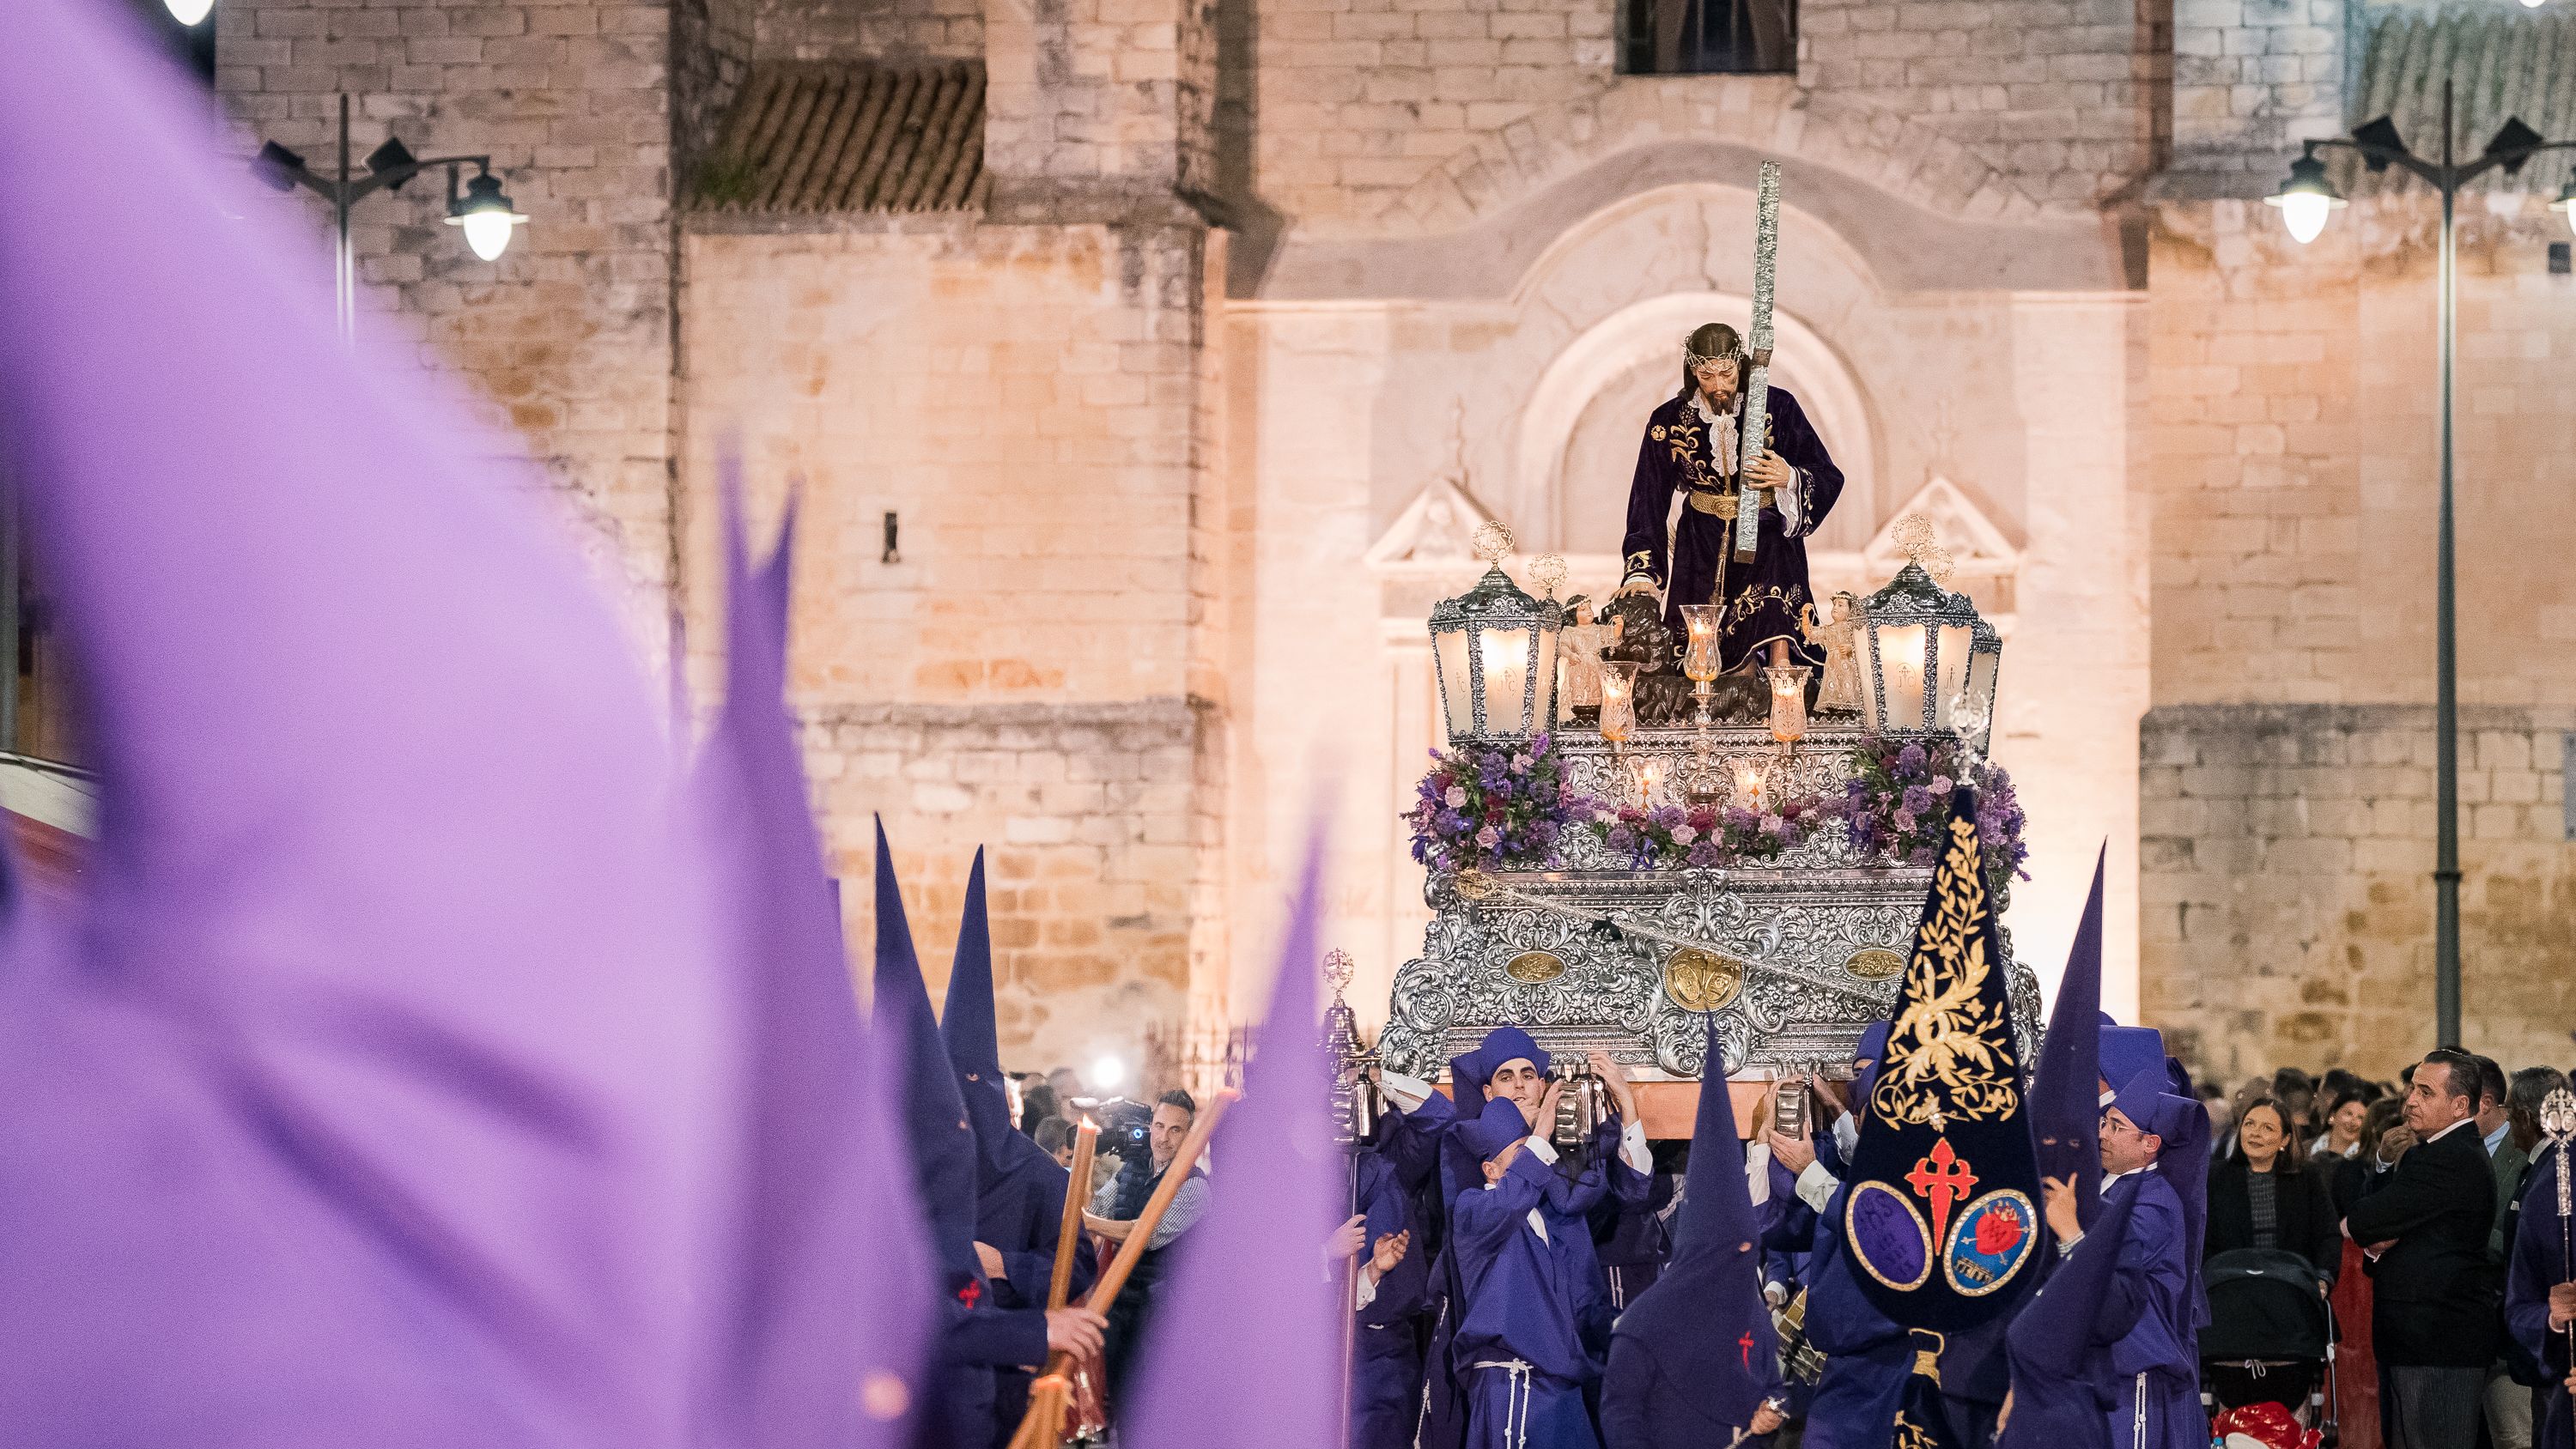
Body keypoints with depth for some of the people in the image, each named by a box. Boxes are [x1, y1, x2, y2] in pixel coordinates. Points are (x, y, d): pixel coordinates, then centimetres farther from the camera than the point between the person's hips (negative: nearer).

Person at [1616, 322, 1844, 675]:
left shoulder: (1778, 407, -5)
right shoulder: (1670, 420, -1)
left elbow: (1828, 478, -1)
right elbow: (1648, 501, 2)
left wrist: (1790, 478, -23)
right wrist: (1641, 571, -8)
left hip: (1766, 535, -2)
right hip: (1702, 546, 2)